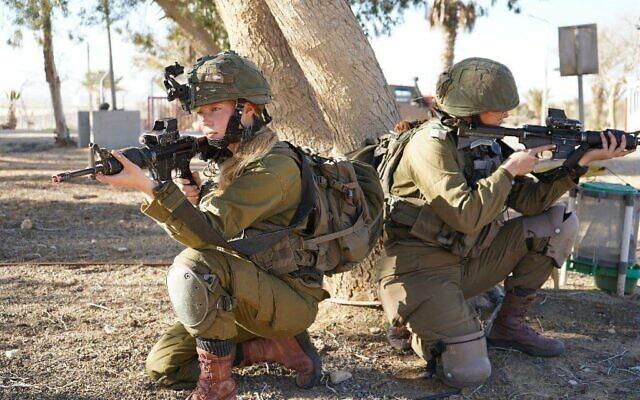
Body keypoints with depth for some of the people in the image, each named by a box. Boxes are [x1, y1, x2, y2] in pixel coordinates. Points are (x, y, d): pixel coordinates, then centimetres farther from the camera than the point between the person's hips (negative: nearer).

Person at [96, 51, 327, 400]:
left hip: (288, 300, -9)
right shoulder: (223, 159, 8)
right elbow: (195, 228, 8)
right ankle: (280, 347, 9)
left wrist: (147, 186, -37)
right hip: (241, 296, 9)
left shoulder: (273, 167, -21)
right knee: (163, 366, 4)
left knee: (193, 267, -32)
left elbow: (209, 232, -29)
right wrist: (184, 197, -14)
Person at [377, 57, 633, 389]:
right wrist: (509, 169, -17)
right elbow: (465, 215, -28)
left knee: (559, 222, 2)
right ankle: (421, 327, 8)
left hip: (467, 261, 8)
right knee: (469, 372, -25)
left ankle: (509, 325, 8)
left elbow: (529, 201, 4)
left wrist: (580, 163, -5)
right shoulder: (431, 144, -18)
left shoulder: (484, 143, 7)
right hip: (422, 270, -8)